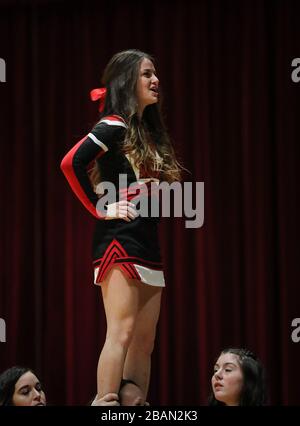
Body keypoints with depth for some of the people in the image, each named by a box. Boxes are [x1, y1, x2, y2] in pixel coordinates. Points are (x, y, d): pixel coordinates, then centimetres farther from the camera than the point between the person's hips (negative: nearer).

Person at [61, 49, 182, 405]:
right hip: (119, 242, -9)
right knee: (121, 333, -16)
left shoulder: (148, 133, 19)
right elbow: (70, 163, -21)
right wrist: (99, 208, -15)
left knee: (144, 343, 5)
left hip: (147, 246, 9)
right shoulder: (114, 127, -7)